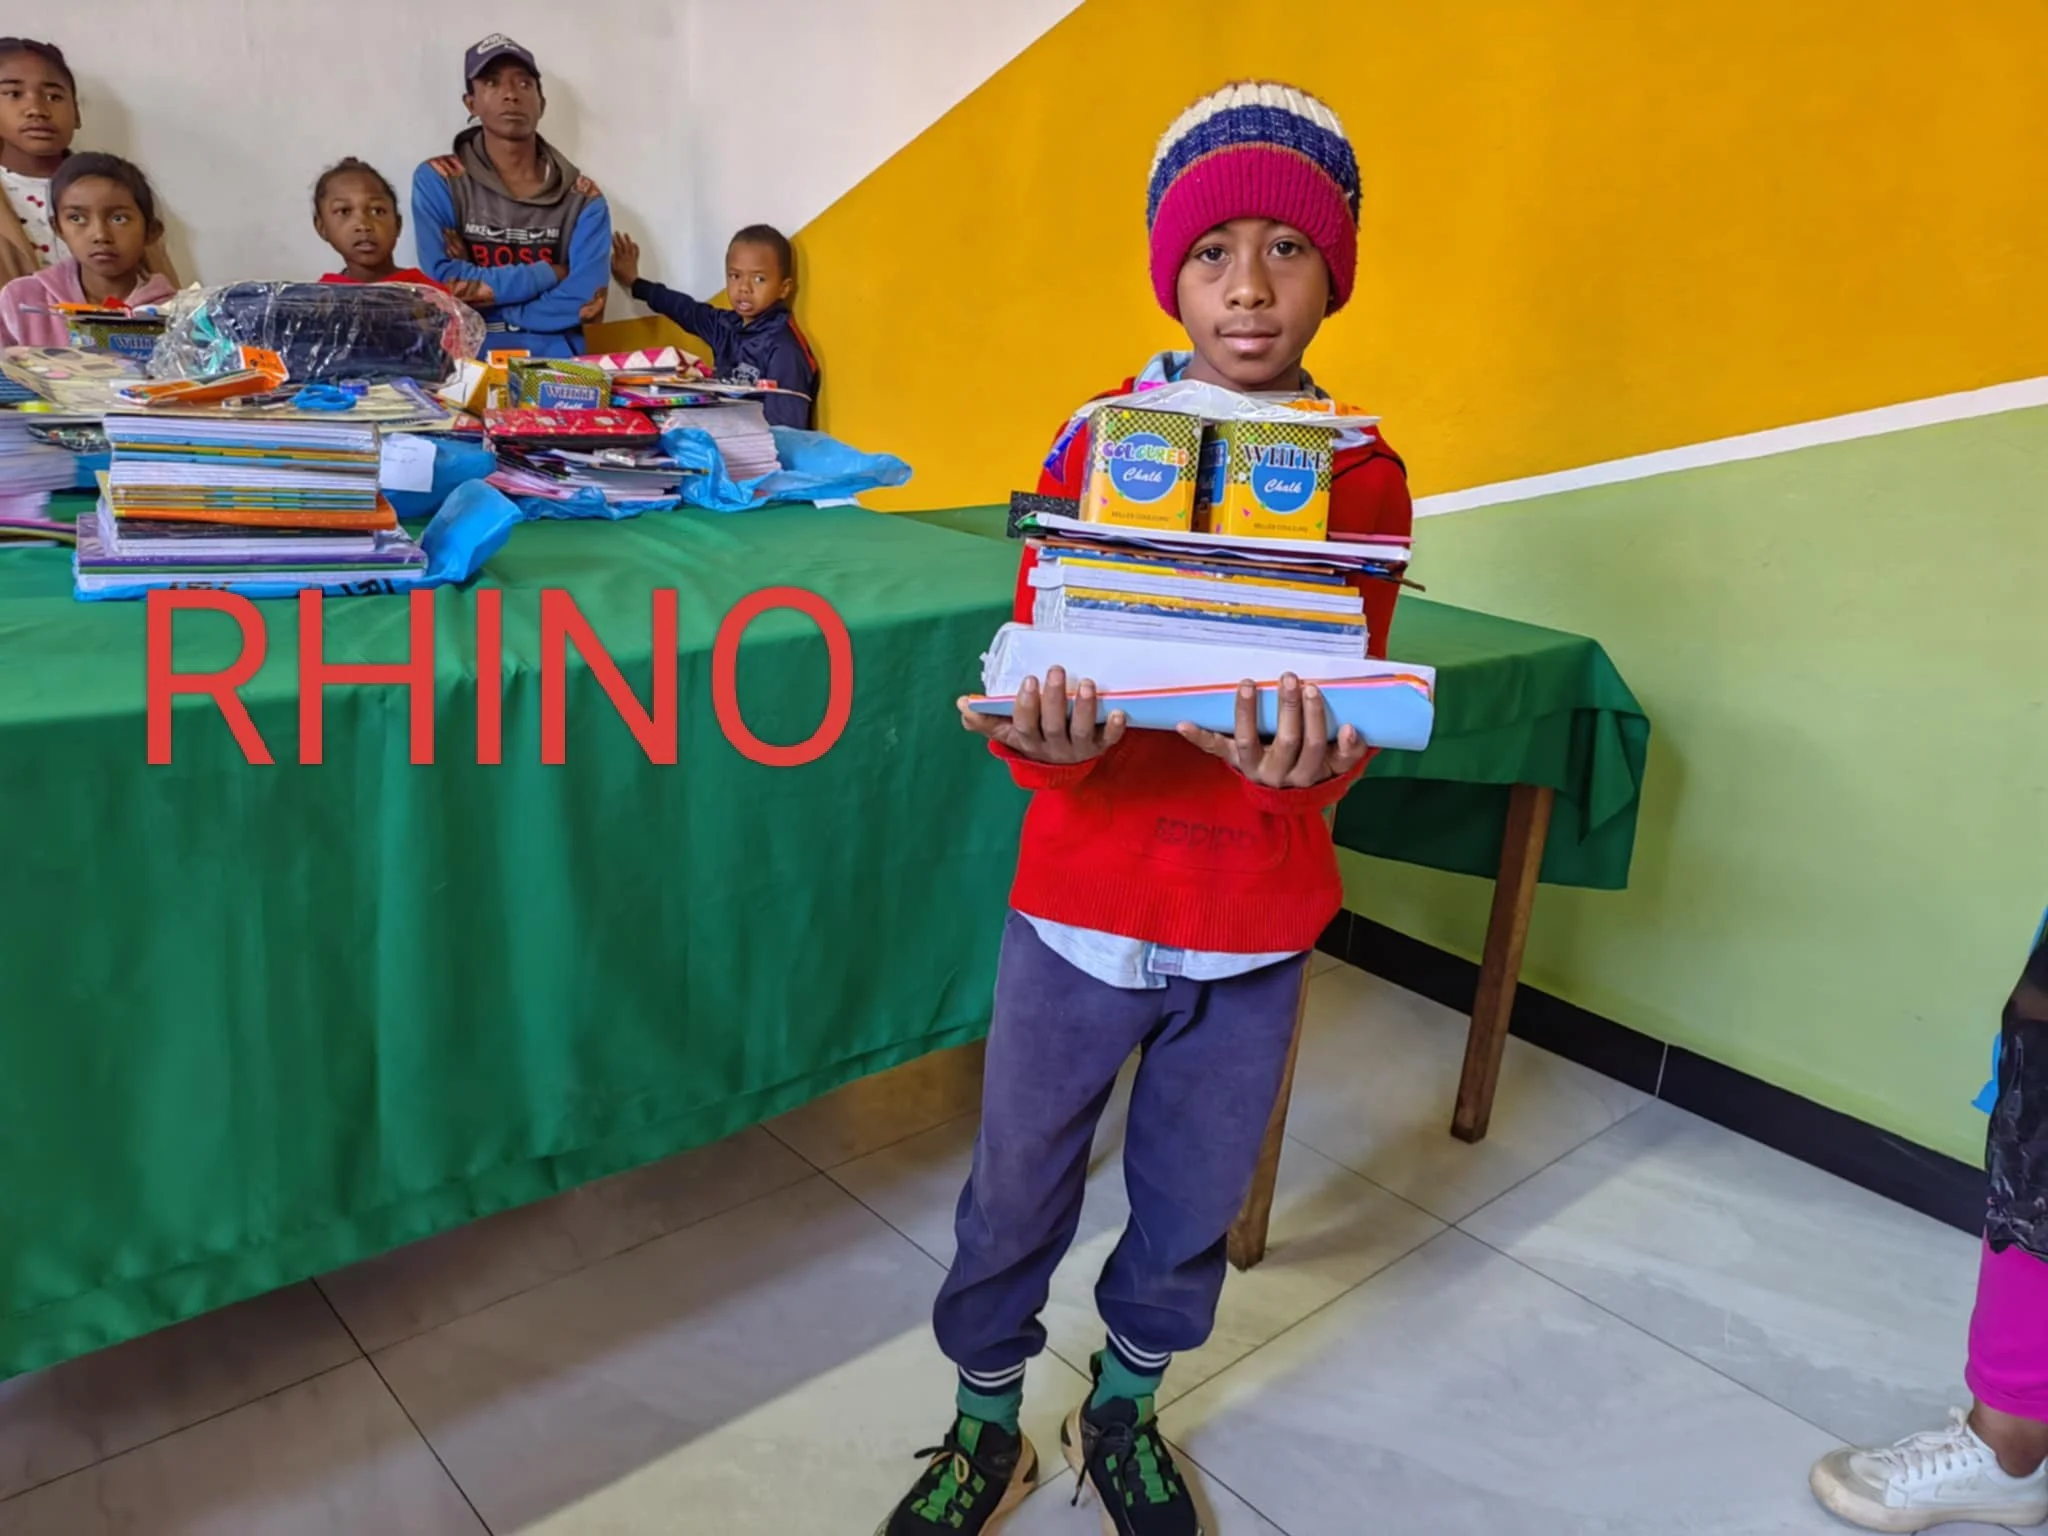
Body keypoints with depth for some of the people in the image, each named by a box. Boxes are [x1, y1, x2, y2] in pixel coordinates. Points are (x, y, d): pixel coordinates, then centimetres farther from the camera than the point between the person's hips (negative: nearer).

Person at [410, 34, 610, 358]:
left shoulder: (582, 197, 7)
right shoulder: (438, 180, 6)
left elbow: (584, 300, -7)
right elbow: (441, 283, -6)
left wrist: (484, 289, -6)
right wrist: (546, 274, -4)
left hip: (555, 363, 1)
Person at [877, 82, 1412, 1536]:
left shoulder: (1365, 481, -4)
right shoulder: (1095, 445, -6)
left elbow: (1351, 723, -7)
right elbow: (1035, 684, -10)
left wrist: (1304, 764, -31)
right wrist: (1056, 740, -34)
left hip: (1258, 923, 1)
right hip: (1084, 905, -1)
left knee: (1192, 1211, 18)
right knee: (1017, 1198, 13)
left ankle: (1123, 1416, 47)